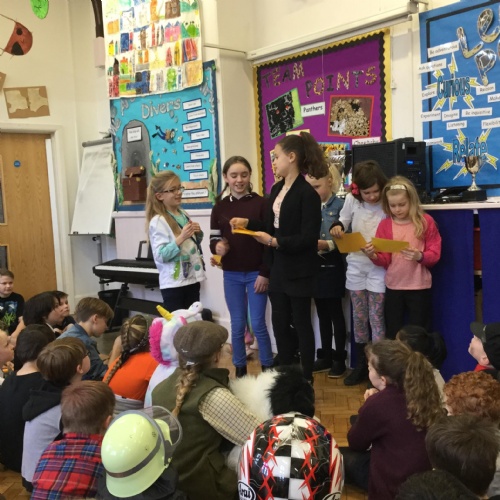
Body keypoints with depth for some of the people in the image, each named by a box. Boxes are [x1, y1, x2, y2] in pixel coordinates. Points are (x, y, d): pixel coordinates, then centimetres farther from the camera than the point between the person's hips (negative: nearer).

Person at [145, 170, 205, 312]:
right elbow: (160, 255, -20)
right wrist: (181, 238, -27)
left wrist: (197, 233, 2)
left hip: (192, 278, 7)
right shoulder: (158, 221, -13)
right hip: (173, 283, -7)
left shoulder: (184, 215, 9)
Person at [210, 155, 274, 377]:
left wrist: (265, 273, -9)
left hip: (256, 273, -2)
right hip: (231, 275, 3)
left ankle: (268, 370, 18)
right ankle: (240, 370, 23)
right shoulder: (220, 207, 4)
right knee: (237, 325, 10)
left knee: (258, 324, 2)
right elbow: (213, 239, 7)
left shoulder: (261, 203, -5)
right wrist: (217, 246, -17)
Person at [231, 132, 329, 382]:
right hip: (278, 268, 8)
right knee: (279, 322, 13)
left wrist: (274, 242, -22)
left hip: (299, 270, -8)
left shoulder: (307, 193, -17)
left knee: (301, 323, 6)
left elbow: (308, 238, -20)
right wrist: (248, 223, 4)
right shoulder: (276, 189, 8)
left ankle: (307, 379, 22)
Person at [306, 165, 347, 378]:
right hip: (314, 267, 5)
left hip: (332, 267, -5)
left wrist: (327, 245, -26)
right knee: (322, 314, 14)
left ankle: (339, 359, 15)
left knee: (335, 313, 4)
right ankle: (325, 357, 24)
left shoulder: (340, 205, -7)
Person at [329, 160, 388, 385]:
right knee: (359, 317, 12)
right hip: (356, 265, 4)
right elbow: (343, 221, 11)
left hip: (379, 267, -4)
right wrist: (336, 228, -11)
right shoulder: (351, 200, -2)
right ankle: (361, 365, 25)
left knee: (376, 318, 0)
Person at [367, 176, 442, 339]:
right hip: (393, 286, 2)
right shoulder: (385, 225, 1)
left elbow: (435, 254, -5)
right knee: (392, 333, 13)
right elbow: (385, 260, -1)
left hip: (419, 286, -2)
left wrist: (420, 256, -26)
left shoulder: (426, 222, -5)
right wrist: (374, 256, -23)